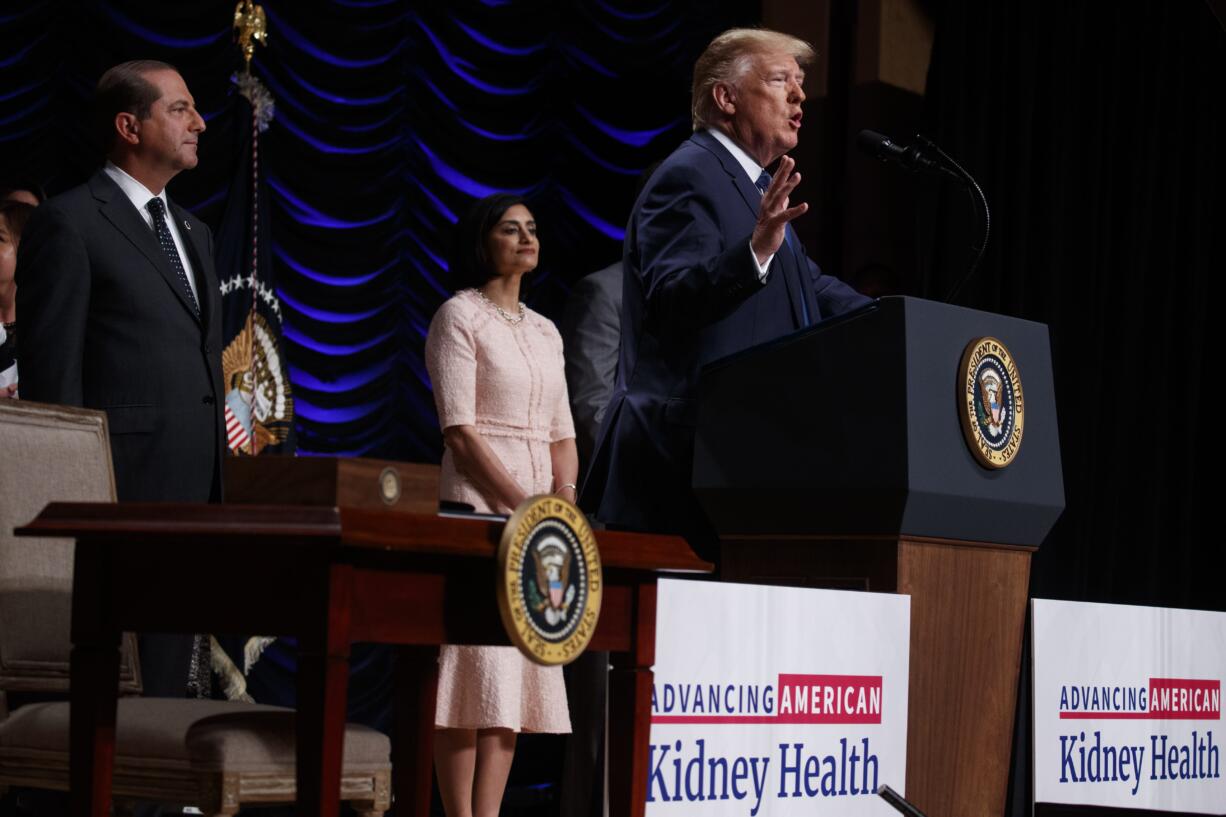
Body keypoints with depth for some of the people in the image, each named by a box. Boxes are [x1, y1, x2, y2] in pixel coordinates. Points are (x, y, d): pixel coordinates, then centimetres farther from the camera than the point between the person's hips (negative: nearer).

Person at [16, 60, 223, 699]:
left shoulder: (194, 233, 21)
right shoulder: (69, 223, -4)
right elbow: (50, 373, -8)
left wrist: (214, 493, 17)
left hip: (191, 496, 8)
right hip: (118, 494, -8)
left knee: (166, 683, 8)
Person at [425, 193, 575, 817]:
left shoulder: (545, 332, 19)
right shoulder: (459, 316, -2)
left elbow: (562, 434, 17)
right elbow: (459, 432, -11)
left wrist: (565, 503, -2)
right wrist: (525, 509, -16)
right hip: (479, 505, -7)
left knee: (518, 671, 2)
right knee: (475, 665, -10)